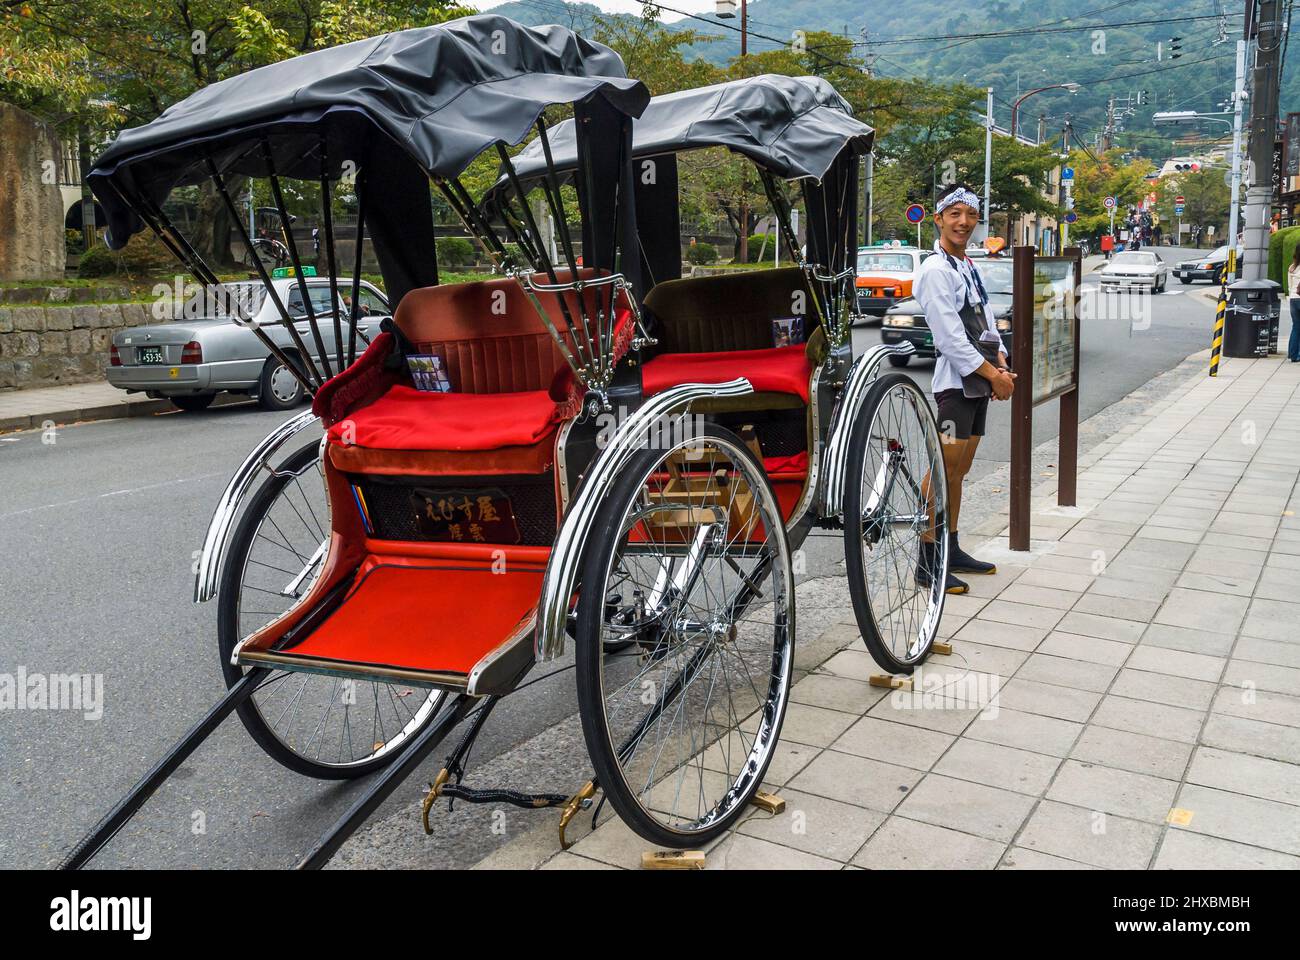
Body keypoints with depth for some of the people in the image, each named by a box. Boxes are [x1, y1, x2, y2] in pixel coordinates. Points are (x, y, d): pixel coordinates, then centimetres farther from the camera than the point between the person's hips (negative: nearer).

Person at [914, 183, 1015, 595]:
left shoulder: (969, 268, 18)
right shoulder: (935, 271, -11)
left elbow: (985, 322, 19)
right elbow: (951, 337, -17)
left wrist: (1001, 361, 2)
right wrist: (993, 374, -14)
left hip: (979, 382, 9)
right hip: (953, 383, -9)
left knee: (959, 470, 13)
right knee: (945, 470, -9)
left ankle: (951, 550, 22)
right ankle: (928, 563, -5)